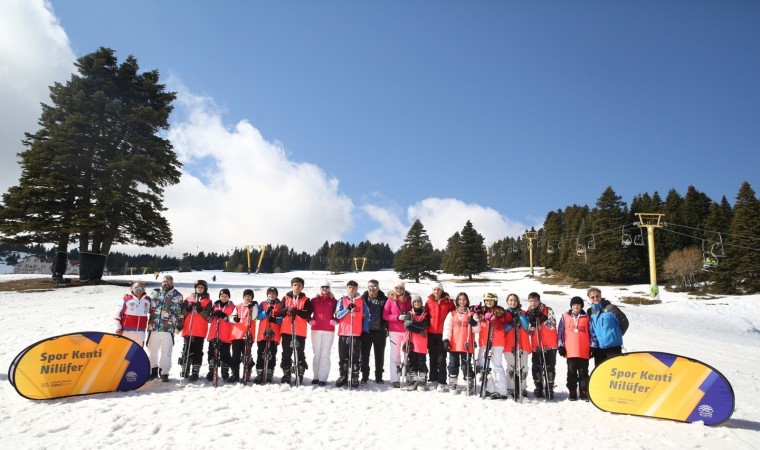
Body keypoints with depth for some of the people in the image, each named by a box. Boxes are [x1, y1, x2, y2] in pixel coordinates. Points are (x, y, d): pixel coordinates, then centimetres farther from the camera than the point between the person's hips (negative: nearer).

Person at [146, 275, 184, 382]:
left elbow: (180, 312, 8)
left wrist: (179, 324, 6)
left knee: (166, 352, 0)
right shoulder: (154, 293, 9)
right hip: (153, 327, 2)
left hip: (168, 328, -2)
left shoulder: (177, 296, 5)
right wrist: (147, 322, 11)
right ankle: (152, 371, 22)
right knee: (152, 350, 7)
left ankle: (164, 373, 11)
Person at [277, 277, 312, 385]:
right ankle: (286, 375, 14)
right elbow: (280, 312, 3)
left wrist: (296, 311, -20)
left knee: (299, 353, 1)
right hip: (286, 330, 2)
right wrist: (287, 309, -16)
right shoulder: (286, 298, 10)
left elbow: (308, 314, -8)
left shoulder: (306, 300, 5)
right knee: (286, 353, 6)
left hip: (300, 331, -2)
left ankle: (300, 375, 7)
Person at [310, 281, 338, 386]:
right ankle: (316, 376, 12)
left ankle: (323, 378, -3)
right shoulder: (314, 300, 9)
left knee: (325, 354, -4)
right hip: (315, 329, 2)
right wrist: (310, 320, -4)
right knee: (316, 354, 6)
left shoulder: (333, 301, 7)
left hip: (329, 331, -1)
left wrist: (335, 321, -9)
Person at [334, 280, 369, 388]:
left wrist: (365, 330, 0)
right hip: (343, 333, 1)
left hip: (357, 334, -1)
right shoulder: (342, 300, 7)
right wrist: (348, 309, -19)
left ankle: (354, 378, 7)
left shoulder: (361, 301, 7)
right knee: (343, 357, 6)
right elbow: (338, 315, -4)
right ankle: (343, 377, 16)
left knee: (355, 357, 0)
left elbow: (366, 316, 7)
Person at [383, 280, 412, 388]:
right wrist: (398, 317, -16)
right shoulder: (391, 299, -3)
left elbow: (411, 311, 14)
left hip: (407, 330, 2)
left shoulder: (408, 299, 3)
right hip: (394, 330, -2)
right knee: (395, 355, 2)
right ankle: (395, 379, 8)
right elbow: (385, 315, -5)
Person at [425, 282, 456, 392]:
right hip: (431, 333, 3)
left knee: (441, 358, -3)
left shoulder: (448, 302, 1)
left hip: (443, 333, -2)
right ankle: (433, 380, 20)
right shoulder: (429, 302, 5)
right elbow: (426, 316, 10)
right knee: (433, 357, 11)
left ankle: (441, 382, 2)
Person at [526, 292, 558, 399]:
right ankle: (538, 388, 16)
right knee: (536, 367, 4)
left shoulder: (548, 310, -3)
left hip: (550, 344, -3)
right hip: (536, 345, 3)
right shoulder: (529, 313, 8)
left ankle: (550, 388, 12)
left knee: (550, 367, 2)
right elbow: (527, 330, 11)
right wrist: (532, 322, -9)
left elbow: (552, 325, -13)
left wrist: (542, 318, -25)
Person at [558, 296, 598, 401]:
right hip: (570, 351, 0)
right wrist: (561, 346, 1)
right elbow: (560, 332, 5)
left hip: (584, 351, 0)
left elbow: (592, 333, 7)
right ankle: (572, 392, 13)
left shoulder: (587, 318, 5)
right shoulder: (565, 317, 5)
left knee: (583, 372, 8)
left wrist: (593, 346, 3)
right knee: (572, 372, 7)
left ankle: (584, 392, 15)